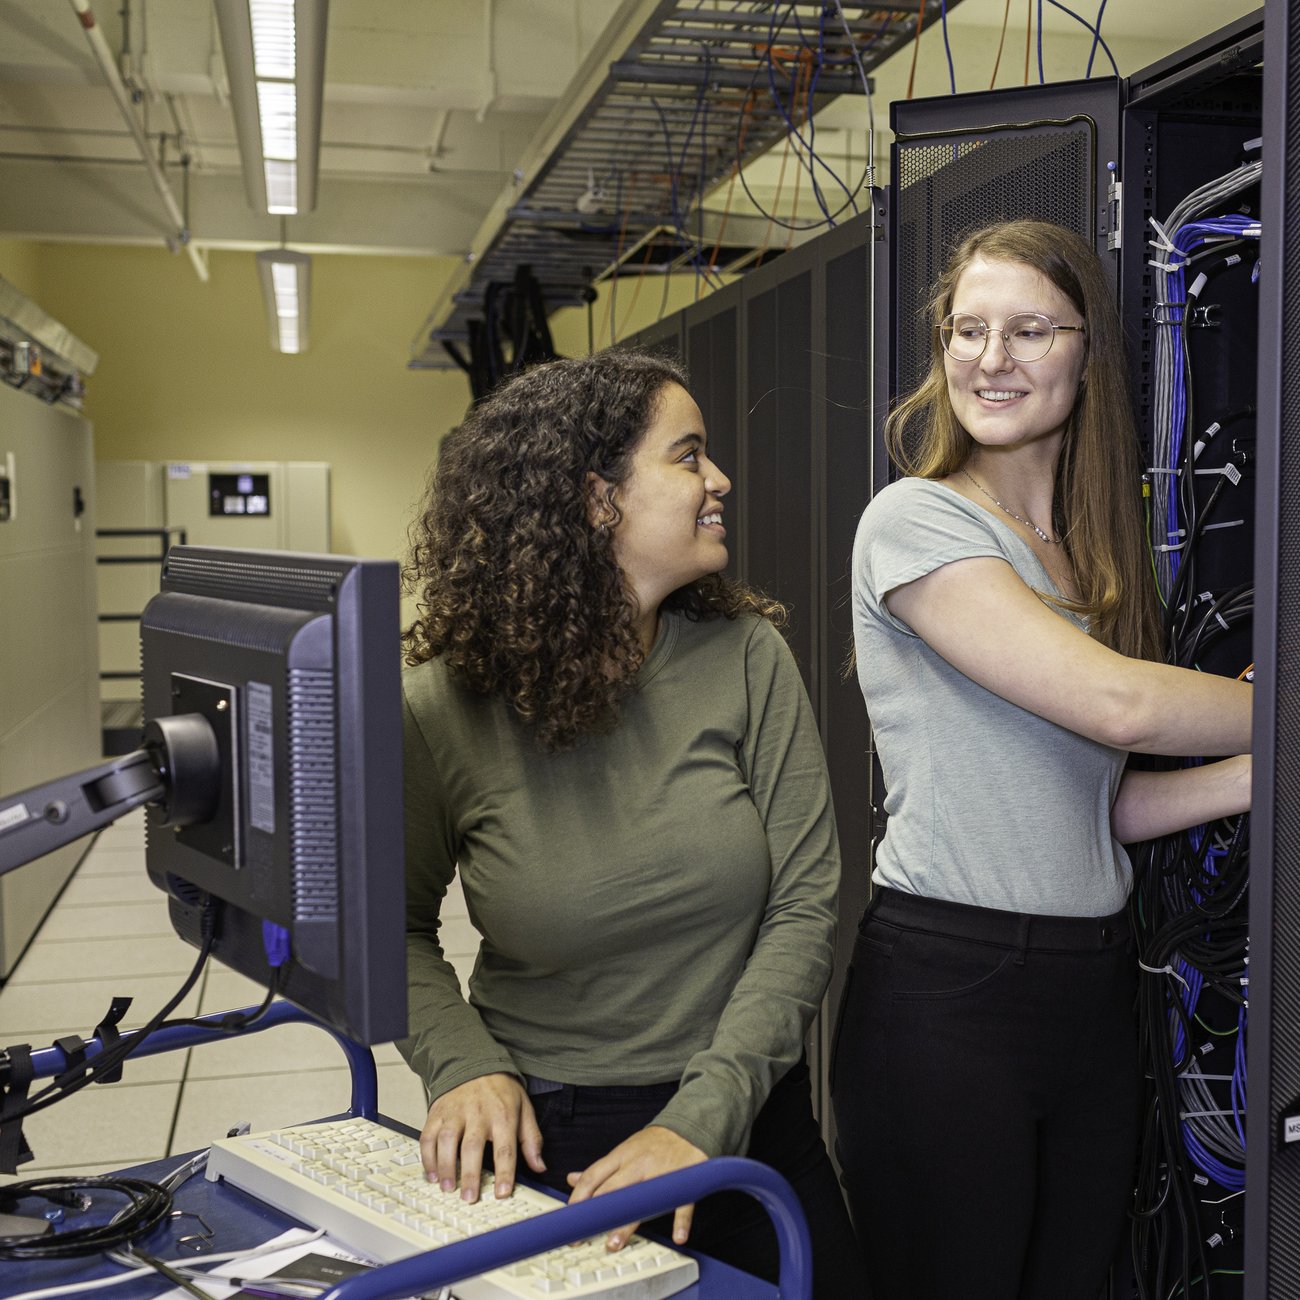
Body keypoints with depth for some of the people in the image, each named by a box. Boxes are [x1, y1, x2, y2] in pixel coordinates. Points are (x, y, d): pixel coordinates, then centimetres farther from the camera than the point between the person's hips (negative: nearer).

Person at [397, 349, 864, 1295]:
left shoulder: (747, 657, -9)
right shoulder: (447, 710, -12)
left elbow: (806, 905, -10)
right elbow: (397, 926, 1)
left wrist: (701, 1120, -18)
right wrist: (465, 1066, -15)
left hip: (746, 1125, 2)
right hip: (542, 1143, -2)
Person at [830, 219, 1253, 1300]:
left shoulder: (1088, 555, 13)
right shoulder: (916, 521, -10)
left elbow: (1096, 803, 11)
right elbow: (1117, 702, -19)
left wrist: (1262, 773, -1)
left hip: (1095, 988, 7)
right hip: (946, 981, -7)